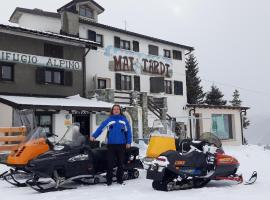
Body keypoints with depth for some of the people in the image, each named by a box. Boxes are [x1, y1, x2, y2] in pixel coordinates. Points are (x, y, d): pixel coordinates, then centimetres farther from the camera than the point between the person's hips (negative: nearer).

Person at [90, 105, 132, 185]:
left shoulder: (124, 120, 8)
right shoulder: (108, 120, 5)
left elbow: (128, 131, 8)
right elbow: (100, 128, -1)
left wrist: (128, 142, 2)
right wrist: (93, 136, -13)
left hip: (121, 145, 1)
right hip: (111, 145, -1)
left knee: (120, 163, 8)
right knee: (110, 163, -1)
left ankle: (120, 179, 20)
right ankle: (109, 179, 7)